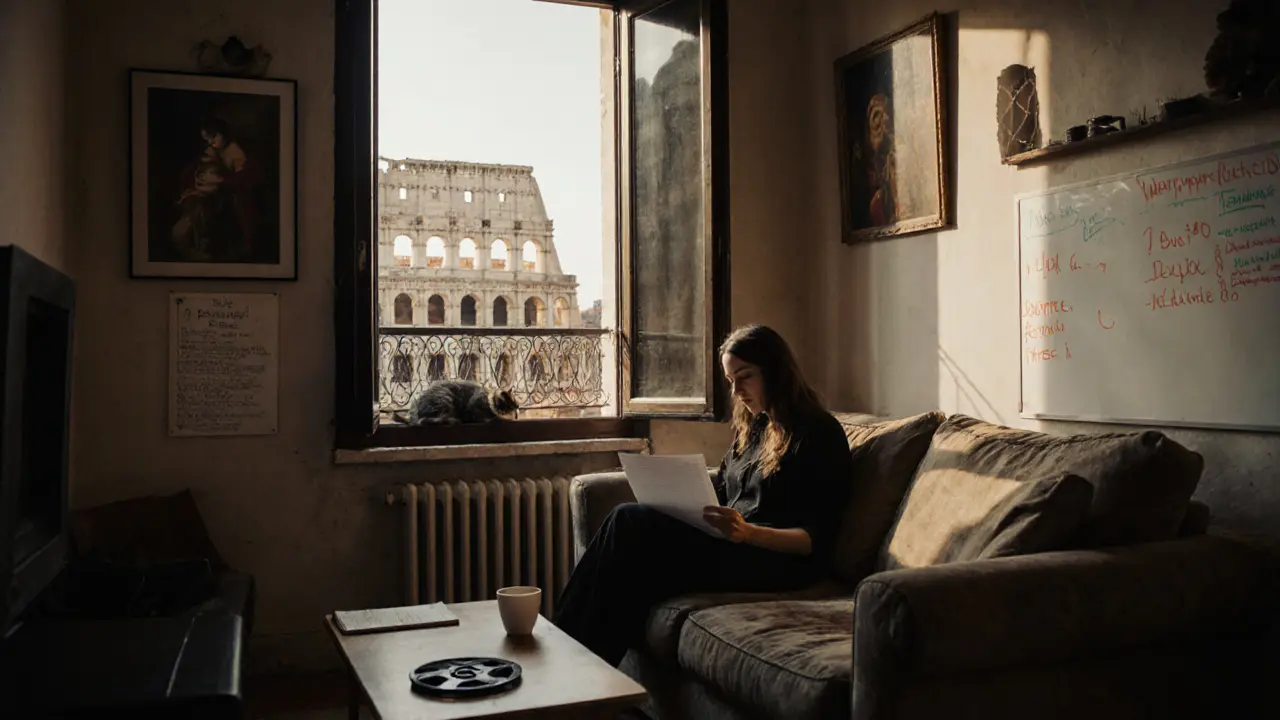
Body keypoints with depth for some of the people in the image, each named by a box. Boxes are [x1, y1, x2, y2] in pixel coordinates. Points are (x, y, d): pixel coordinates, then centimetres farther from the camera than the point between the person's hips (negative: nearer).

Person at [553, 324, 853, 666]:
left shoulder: (819, 434, -1)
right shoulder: (751, 428, 22)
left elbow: (815, 540, -9)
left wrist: (748, 532, -25)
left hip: (776, 561, -7)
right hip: (729, 548, 7)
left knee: (631, 523, -25)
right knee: (629, 520, -20)